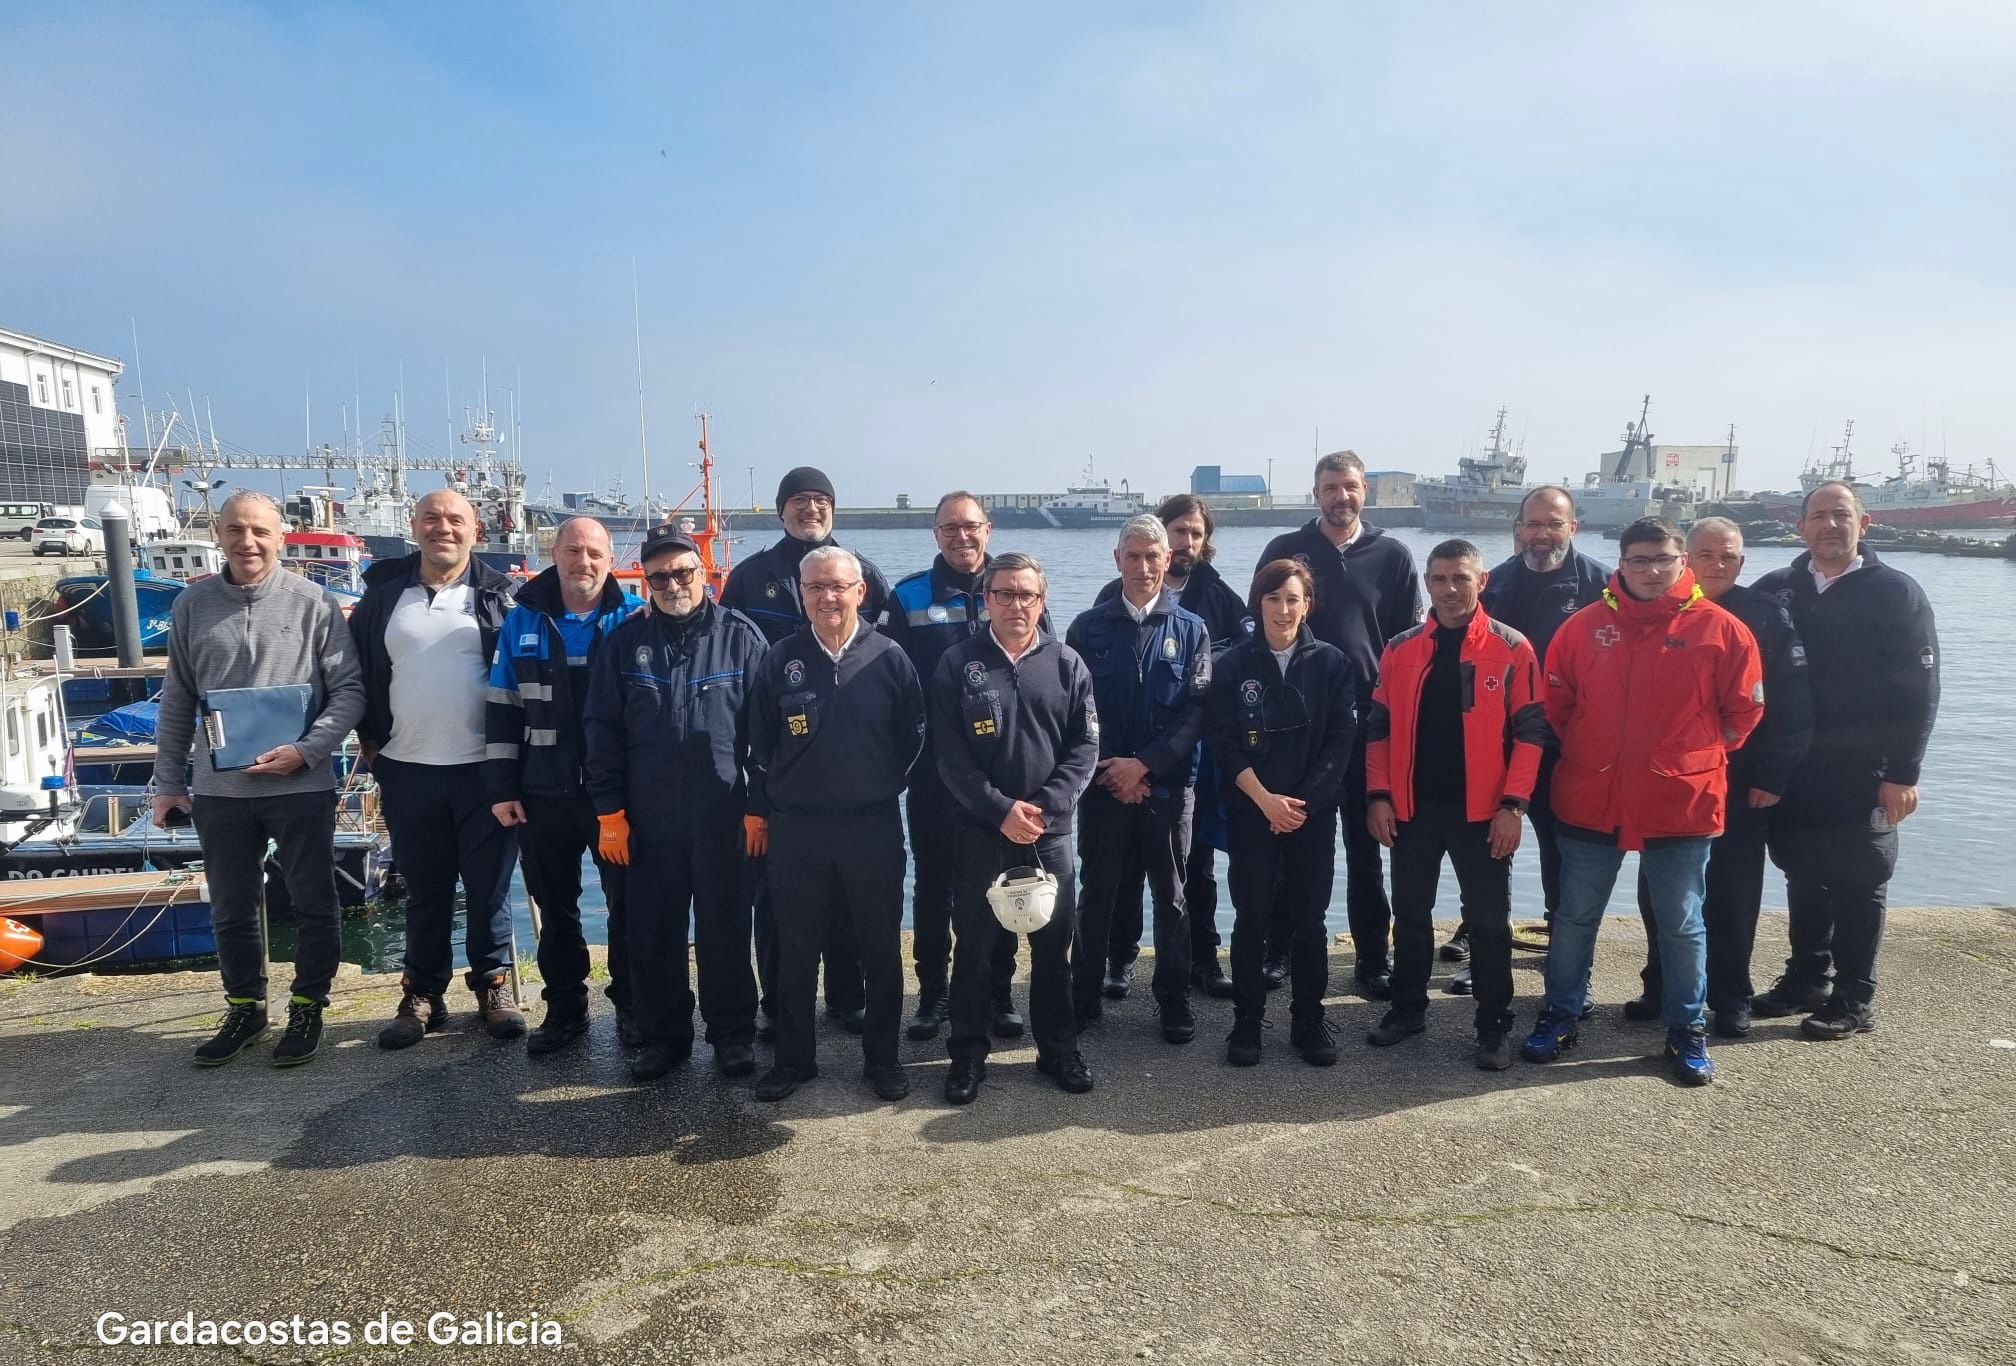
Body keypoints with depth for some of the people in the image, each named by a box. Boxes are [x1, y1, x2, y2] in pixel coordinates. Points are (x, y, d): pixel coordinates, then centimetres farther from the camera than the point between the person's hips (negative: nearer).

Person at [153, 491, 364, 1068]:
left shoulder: (313, 602, -7)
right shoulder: (193, 604, 4)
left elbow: (349, 690, -6)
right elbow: (177, 700, 10)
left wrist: (306, 750, -17)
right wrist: (168, 781, 10)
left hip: (301, 786, -3)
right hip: (218, 788, 3)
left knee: (314, 906, 7)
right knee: (231, 910, 15)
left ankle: (308, 1008, 24)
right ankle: (245, 1009, 32)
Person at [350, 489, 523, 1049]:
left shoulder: (497, 594, 0)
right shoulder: (384, 593, 6)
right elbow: (360, 671, 13)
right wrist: (370, 742, 9)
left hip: (483, 768, -2)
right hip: (408, 770, 2)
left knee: (490, 887, 7)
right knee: (424, 891, 12)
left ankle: (494, 986, 21)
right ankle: (423, 994, 24)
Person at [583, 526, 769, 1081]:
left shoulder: (740, 635, -2)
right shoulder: (626, 641, 4)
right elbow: (602, 728, 5)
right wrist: (608, 811, 1)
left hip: (724, 816, -2)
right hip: (647, 820, 2)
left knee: (725, 931, 8)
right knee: (652, 934, 10)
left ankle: (732, 1034, 23)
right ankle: (662, 1035, 26)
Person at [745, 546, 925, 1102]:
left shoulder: (889, 657, -2)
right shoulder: (781, 659, 0)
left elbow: (912, 737, 5)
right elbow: (760, 742, 6)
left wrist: (884, 787, 6)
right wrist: (764, 806, 6)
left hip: (874, 827, 0)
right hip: (796, 828, 1)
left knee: (881, 948, 9)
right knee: (795, 949, 9)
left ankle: (882, 1057, 24)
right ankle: (793, 1058, 25)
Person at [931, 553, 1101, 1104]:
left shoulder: (1067, 664, 3)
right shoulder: (956, 665, -2)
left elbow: (1084, 747, -1)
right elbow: (950, 754, -7)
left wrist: (1044, 806, -14)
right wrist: (1001, 810, -16)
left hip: (1051, 831, 1)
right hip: (979, 829, -1)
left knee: (1053, 943, 11)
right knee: (973, 945, 8)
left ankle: (1058, 1048, 27)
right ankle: (967, 1053, 22)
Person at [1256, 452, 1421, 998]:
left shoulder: (1392, 556, 5)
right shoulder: (1285, 551, 4)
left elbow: (1409, 641, 7)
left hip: (1368, 720, 0)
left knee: (1365, 847, 9)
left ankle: (1373, 958, 18)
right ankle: (1281, 949, 20)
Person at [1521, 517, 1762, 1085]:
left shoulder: (1721, 630, -4)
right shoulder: (1584, 626, -1)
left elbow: (1743, 710, 4)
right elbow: (1555, 704, 7)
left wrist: (1694, 757, 4)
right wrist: (1584, 754, 7)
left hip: (1681, 805, -1)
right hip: (1590, 801, 1)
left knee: (1681, 924, 11)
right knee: (1575, 917, 12)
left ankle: (1686, 1030, 26)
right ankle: (1561, 1015, 26)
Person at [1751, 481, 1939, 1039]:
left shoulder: (1896, 593, -4)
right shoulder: (1776, 591, 7)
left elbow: (1918, 691, -7)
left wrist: (1901, 773, -12)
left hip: (1862, 774, -4)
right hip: (1793, 769, 4)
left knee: (1858, 885, 4)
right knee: (1802, 876, 13)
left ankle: (1853, 1002, 14)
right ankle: (1806, 980, 27)